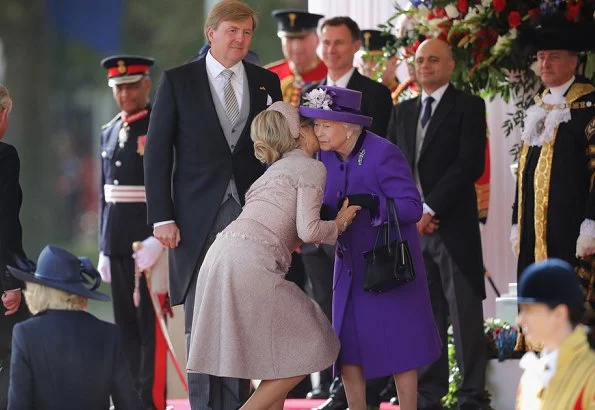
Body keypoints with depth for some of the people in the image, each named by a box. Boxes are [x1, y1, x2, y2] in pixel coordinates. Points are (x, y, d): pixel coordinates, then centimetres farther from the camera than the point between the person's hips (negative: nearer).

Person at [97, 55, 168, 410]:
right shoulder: (109, 133, 15)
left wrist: (158, 239, -21)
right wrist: (104, 249, 15)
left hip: (151, 240, -7)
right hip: (118, 244, 7)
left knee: (151, 326, -5)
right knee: (126, 326, 10)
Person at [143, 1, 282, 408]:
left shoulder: (266, 82, 9)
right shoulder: (177, 81, 2)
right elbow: (157, 152, 0)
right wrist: (162, 216, -7)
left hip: (250, 216, 2)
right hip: (198, 217, -2)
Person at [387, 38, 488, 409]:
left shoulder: (468, 107, 1)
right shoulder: (402, 112, 18)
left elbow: (470, 164, -10)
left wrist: (430, 208, -13)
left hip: (454, 225, -5)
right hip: (411, 226, 5)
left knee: (465, 314, -4)